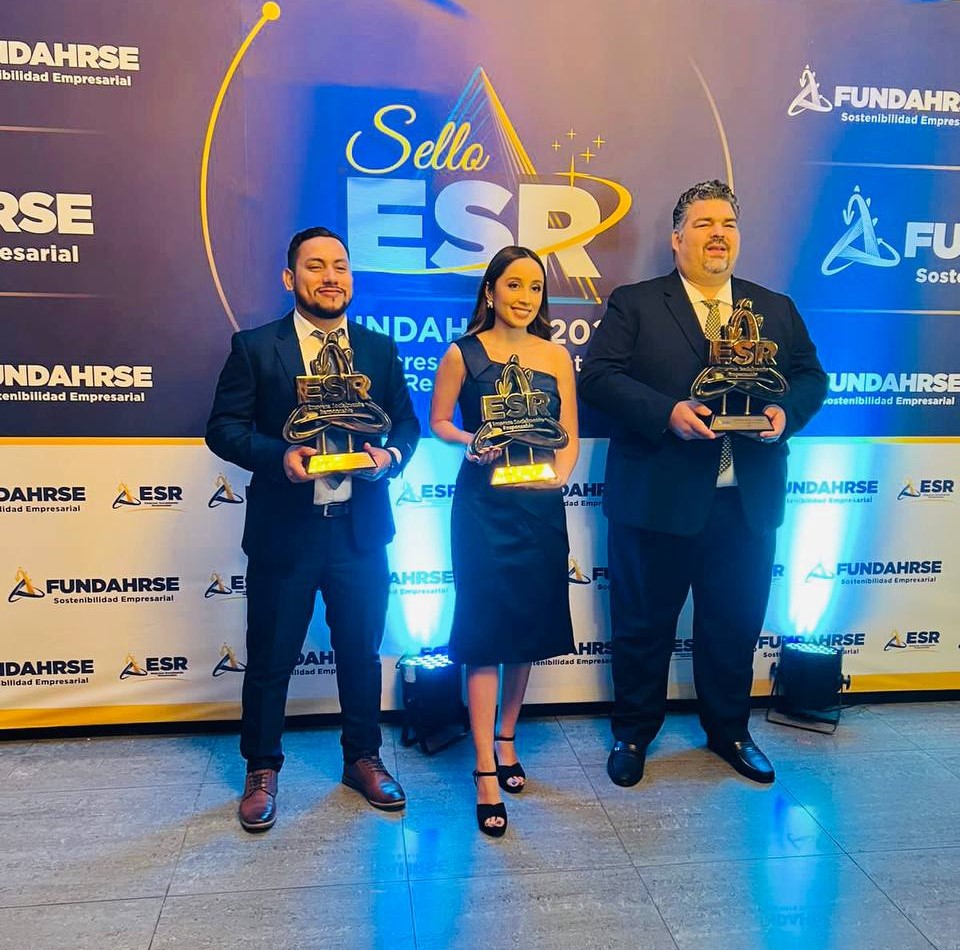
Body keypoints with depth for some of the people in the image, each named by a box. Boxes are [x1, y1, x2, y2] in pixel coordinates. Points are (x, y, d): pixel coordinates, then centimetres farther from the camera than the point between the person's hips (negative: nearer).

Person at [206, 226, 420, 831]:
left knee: (362, 651, 15)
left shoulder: (379, 349, 7)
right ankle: (262, 772, 31)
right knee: (271, 658, 10)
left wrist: (390, 455, -13)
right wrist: (278, 455, -22)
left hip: (361, 528, 3)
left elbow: (407, 422, 9)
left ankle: (363, 759, 35)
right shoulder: (255, 347, -1)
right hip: (283, 530, -2)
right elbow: (224, 427, -4)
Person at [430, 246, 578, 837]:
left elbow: (570, 435, 6)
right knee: (485, 633, -4)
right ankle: (486, 772, 3)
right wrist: (470, 442, -15)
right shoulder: (462, 355, -1)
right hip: (483, 506, -3)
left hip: (541, 506, 4)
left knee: (529, 630, 11)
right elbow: (438, 421, 4)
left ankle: (506, 740, 31)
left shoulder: (557, 357, 6)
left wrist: (559, 475, -12)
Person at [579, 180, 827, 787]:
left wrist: (788, 412, -9)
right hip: (657, 498, -3)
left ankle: (729, 730, 36)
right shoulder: (634, 304, 1)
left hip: (747, 502, 4)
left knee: (737, 624, 15)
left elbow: (811, 376, 13)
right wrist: (666, 412, -22)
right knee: (644, 624, 9)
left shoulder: (777, 310, 13)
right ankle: (634, 733, 28)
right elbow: (598, 375, -9)